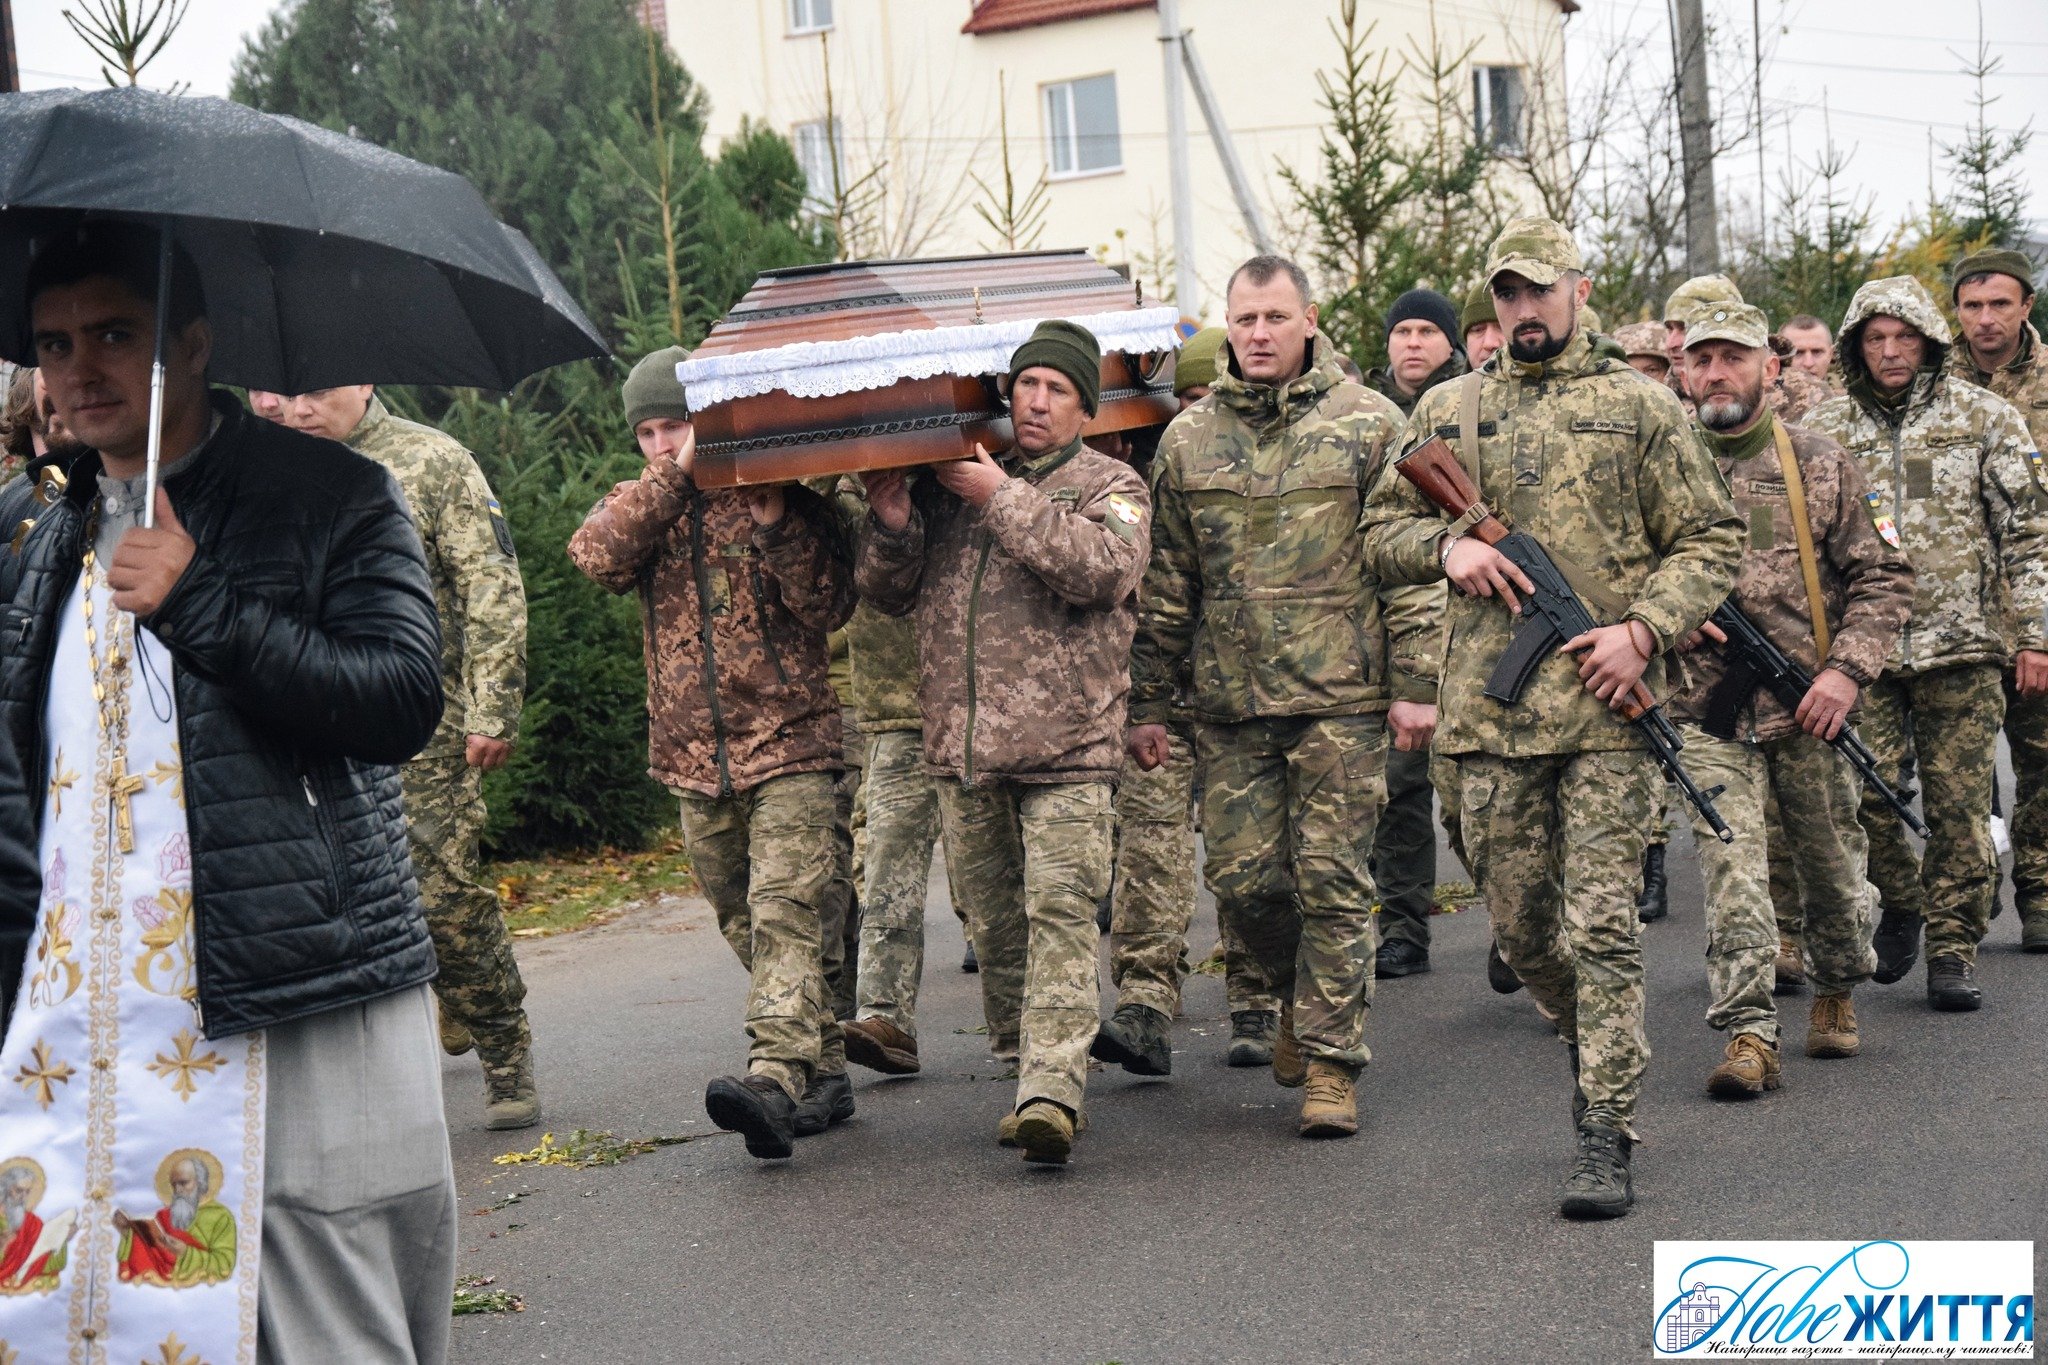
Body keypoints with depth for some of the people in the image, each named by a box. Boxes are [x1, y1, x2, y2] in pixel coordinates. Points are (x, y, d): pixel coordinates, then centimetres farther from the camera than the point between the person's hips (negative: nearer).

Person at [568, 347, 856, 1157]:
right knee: (747, 928, 10)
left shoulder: (788, 501, 2)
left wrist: (775, 525, -16)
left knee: (784, 914, -17)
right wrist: (675, 478, -15)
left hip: (789, 744, -5)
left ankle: (775, 1078, -29)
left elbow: (830, 610, -7)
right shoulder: (645, 505, 11)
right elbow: (596, 556, -11)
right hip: (692, 756, 5)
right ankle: (825, 1072, 21)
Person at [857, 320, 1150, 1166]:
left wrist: (1004, 498, -14)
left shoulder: (1110, 486, 6)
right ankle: (1030, 1073, 20)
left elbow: (1103, 567, -16)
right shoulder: (947, 482, 15)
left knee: (1060, 912, -13)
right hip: (962, 744, 4)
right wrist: (891, 524, -3)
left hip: (1066, 745, -4)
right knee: (995, 921, 9)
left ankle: (1052, 1091, -19)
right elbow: (889, 594, 17)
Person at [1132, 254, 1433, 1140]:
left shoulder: (1367, 424, 0)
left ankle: (1330, 1062, 8)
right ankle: (1300, 990, 33)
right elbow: (1165, 583, 13)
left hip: (1340, 697, -3)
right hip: (1229, 702, 3)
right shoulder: (1189, 438, 9)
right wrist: (1149, 700, 11)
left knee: (1332, 880, -2)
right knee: (1241, 879, 4)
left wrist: (1415, 683, -6)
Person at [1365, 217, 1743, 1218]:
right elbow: (1381, 531, 17)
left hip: (1605, 703, -3)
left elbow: (1709, 539, 4)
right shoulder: (1446, 412, 14)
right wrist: (1445, 544, -5)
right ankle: (1595, 1043, 36)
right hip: (1489, 709, 3)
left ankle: (1606, 1140, -2)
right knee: (1520, 924, 9)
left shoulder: (1640, 406, 6)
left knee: (1600, 924, -6)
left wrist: (1644, 626, -11)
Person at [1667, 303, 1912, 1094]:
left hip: (1809, 710, 1)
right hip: (1707, 711, -1)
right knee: (1730, 863, -12)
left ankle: (1836, 993, 38)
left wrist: (1848, 669, -10)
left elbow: (1883, 577, 3)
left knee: (1832, 866, 14)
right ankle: (1749, 1036, -12)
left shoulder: (1822, 466, 3)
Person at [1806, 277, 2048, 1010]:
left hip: (1962, 645, -1)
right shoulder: (1823, 428, 9)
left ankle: (1952, 950, 10)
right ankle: (1902, 897, 21)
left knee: (1960, 805, -1)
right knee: (1862, 793, -7)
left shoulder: (1984, 418, 6)